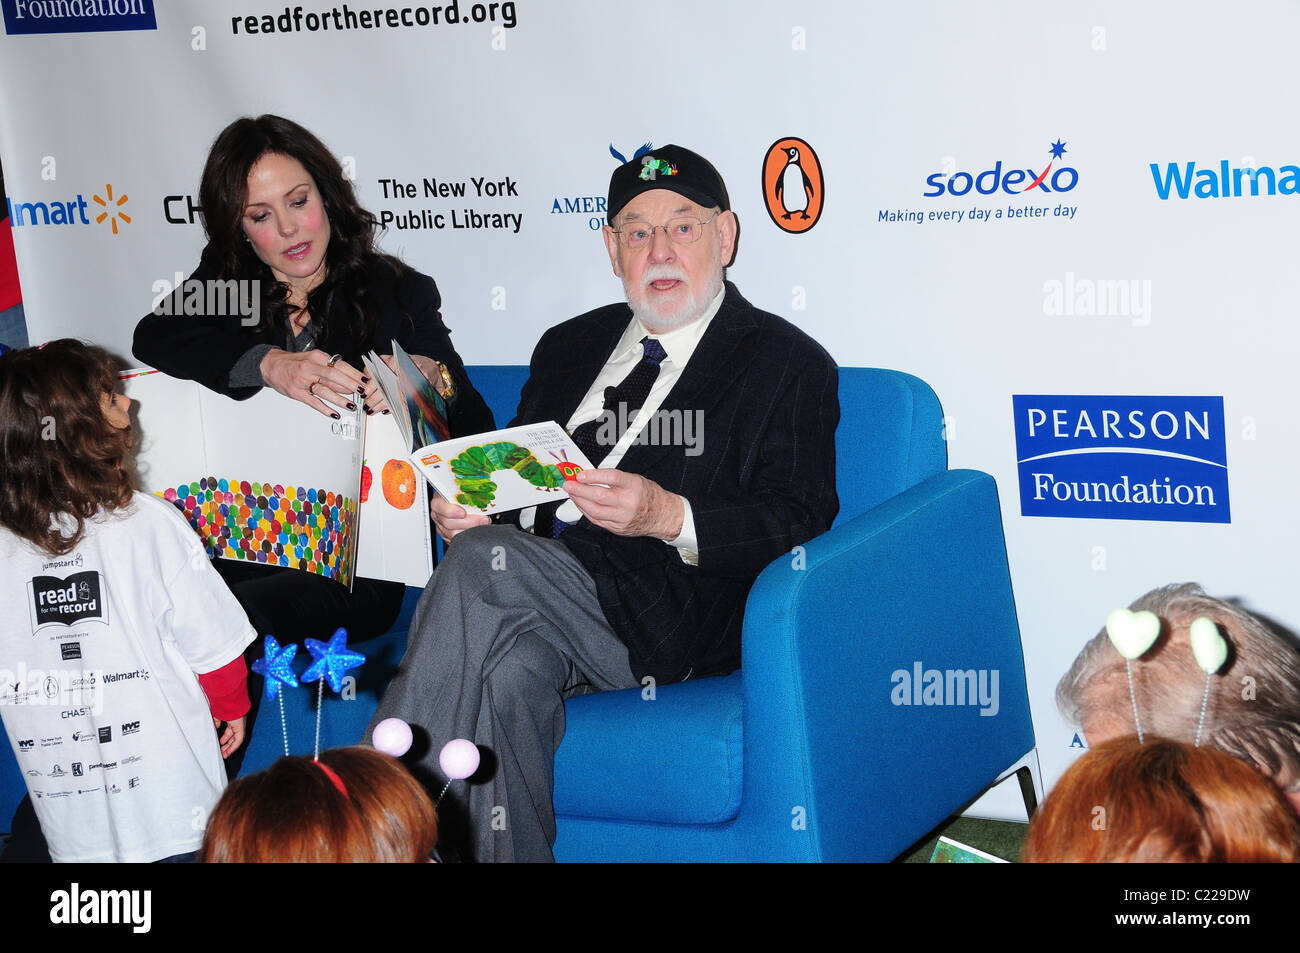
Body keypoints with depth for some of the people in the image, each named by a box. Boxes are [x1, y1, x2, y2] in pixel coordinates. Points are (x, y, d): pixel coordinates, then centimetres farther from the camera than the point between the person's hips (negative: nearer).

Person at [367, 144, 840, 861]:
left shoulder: (791, 364, 8)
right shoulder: (568, 347, 27)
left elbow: (798, 523, -4)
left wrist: (667, 516, -20)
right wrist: (464, 510, 1)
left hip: (664, 623, -5)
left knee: (481, 561, -29)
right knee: (508, 680, -32)